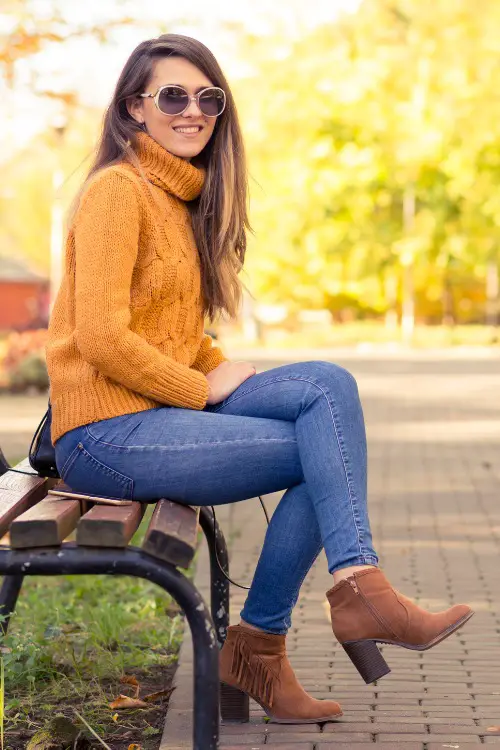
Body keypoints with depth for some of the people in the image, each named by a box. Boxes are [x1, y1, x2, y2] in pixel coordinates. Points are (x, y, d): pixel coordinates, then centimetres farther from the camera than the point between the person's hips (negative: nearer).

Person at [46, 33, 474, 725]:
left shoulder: (183, 197, 19)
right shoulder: (118, 188, -10)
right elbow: (101, 338, -18)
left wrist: (224, 370, 3)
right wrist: (205, 389, -9)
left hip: (164, 405, 8)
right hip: (107, 433, -8)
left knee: (328, 383, -12)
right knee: (327, 453, -16)